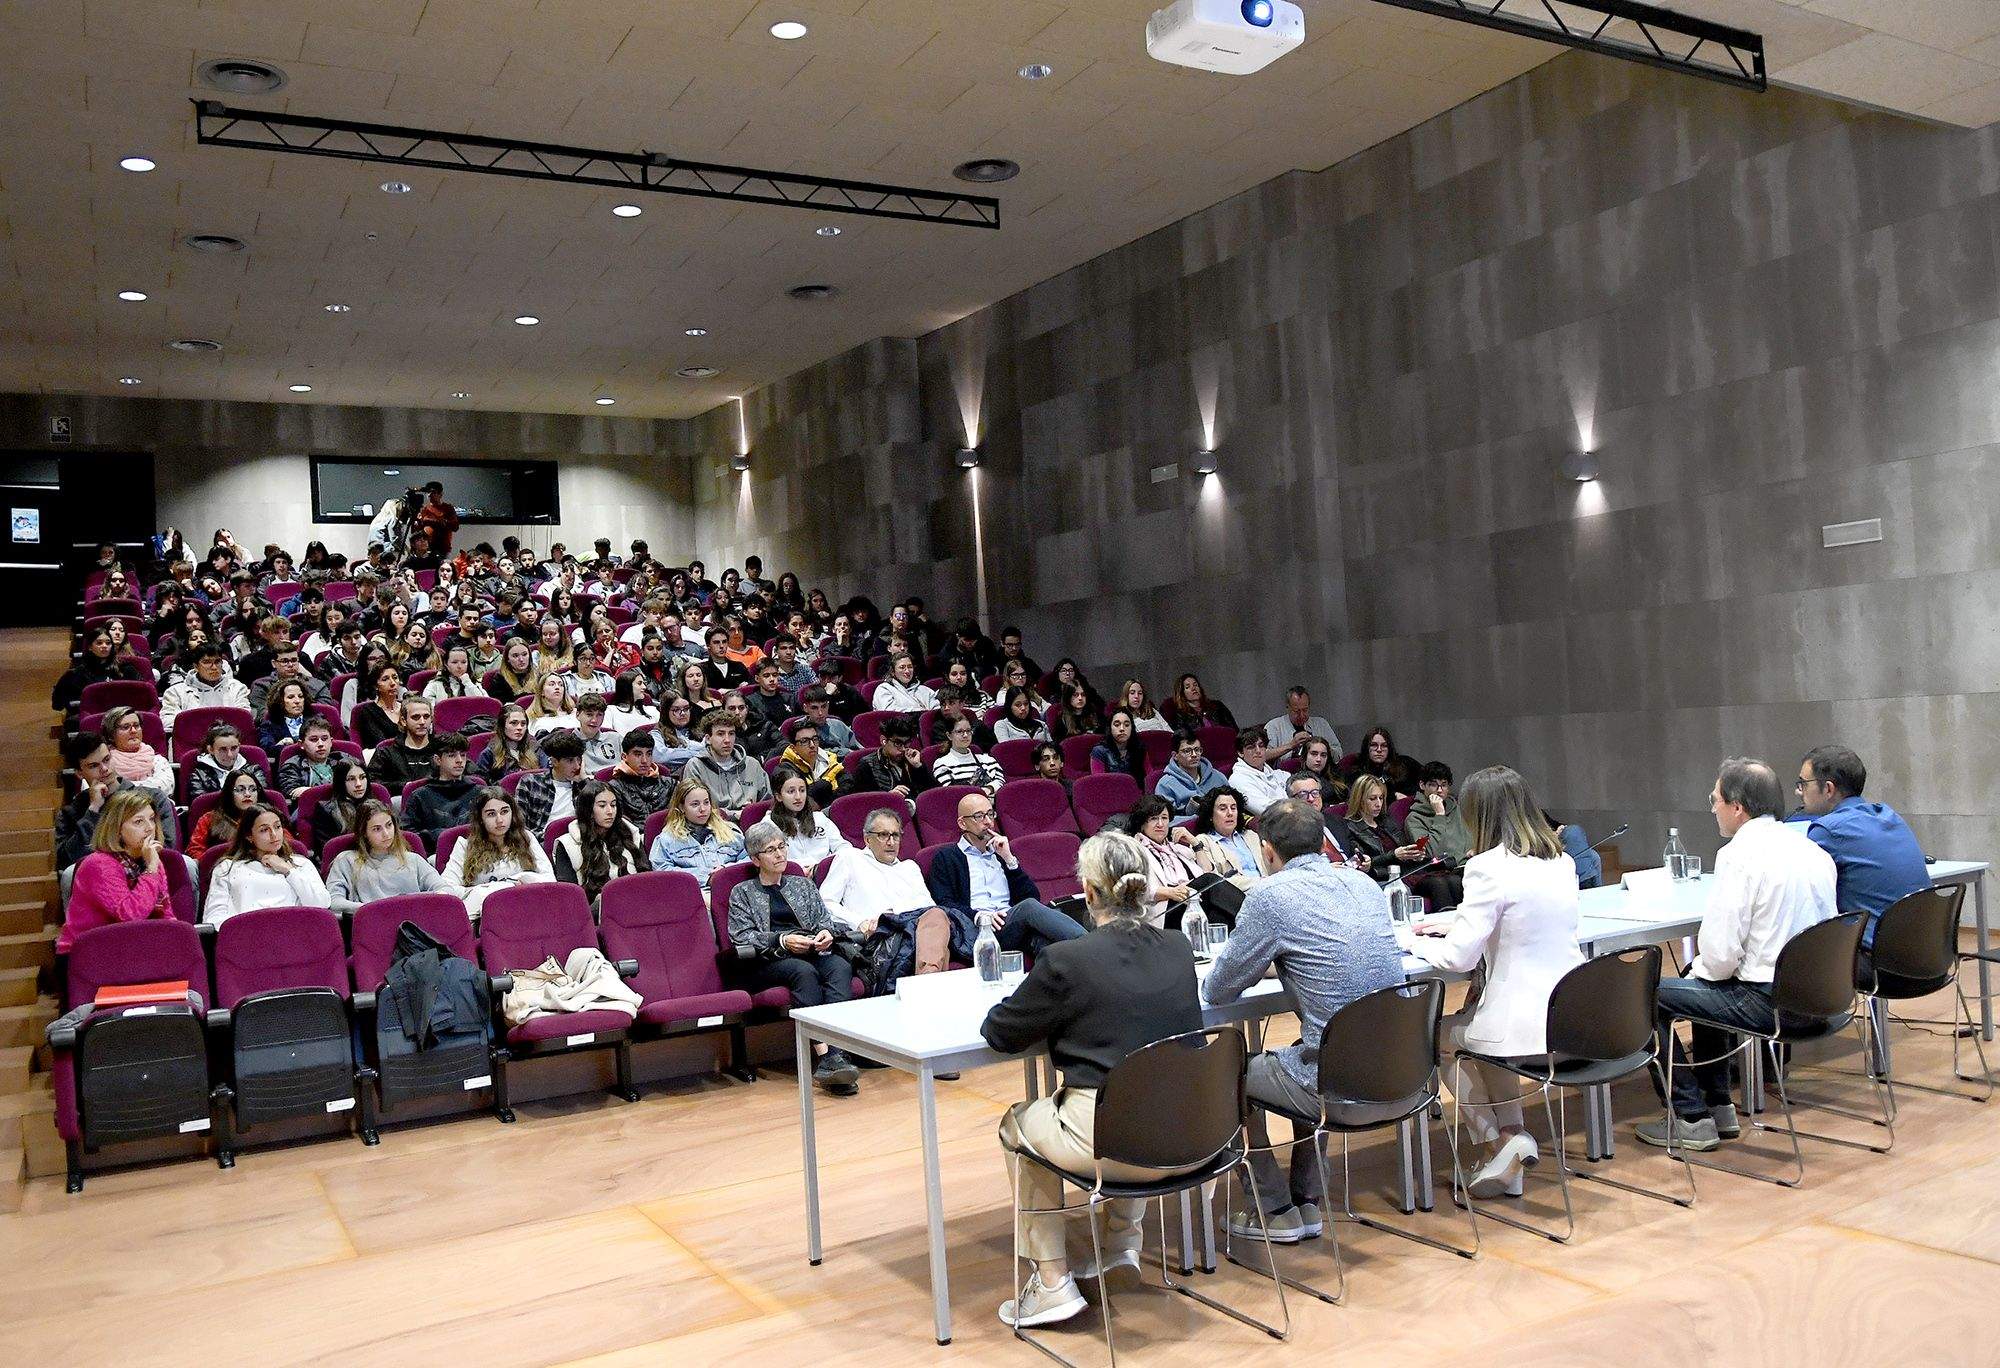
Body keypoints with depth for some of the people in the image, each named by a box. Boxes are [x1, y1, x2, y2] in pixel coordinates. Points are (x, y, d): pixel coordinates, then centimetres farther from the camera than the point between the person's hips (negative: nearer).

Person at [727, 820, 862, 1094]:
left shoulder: (803, 884, 27)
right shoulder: (742, 892, 16)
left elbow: (826, 919, 19)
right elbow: (742, 938, 2)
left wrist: (827, 933, -6)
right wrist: (782, 941, -13)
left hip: (813, 953, 3)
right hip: (767, 962, -3)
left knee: (841, 966, -33)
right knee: (804, 971, -37)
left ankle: (834, 1055, -48)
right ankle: (827, 1057, -47)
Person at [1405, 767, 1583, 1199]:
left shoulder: (1488, 868, -18)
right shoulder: (1561, 861, 6)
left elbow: (1458, 958, -15)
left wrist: (1413, 941, 4)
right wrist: (1455, 927, 20)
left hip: (1525, 1025, -7)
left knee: (1443, 1034, 21)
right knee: (1473, 1019, 30)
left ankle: (1504, 1137, 14)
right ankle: (1511, 1135, 22)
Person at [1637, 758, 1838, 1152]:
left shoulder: (1741, 854, -18)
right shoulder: (1812, 849, 8)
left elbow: (1721, 954, -21)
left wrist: (1698, 968, 2)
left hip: (1768, 1000, -9)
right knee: (1707, 986, 30)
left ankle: (1692, 1119, 8)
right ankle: (1718, 1108, 32)